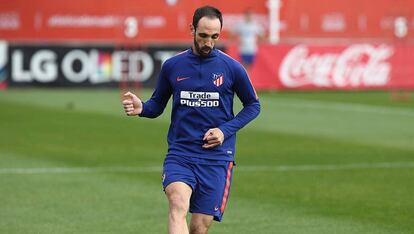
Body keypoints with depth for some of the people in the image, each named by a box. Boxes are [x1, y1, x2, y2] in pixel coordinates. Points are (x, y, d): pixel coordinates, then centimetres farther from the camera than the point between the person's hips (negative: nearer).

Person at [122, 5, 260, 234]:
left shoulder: (231, 67, 1)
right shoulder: (172, 66, 5)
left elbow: (253, 105, 11)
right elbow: (157, 104, 16)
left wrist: (226, 130, -3)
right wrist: (141, 108, -8)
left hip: (216, 157, 0)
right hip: (179, 153, 0)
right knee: (178, 204, -28)